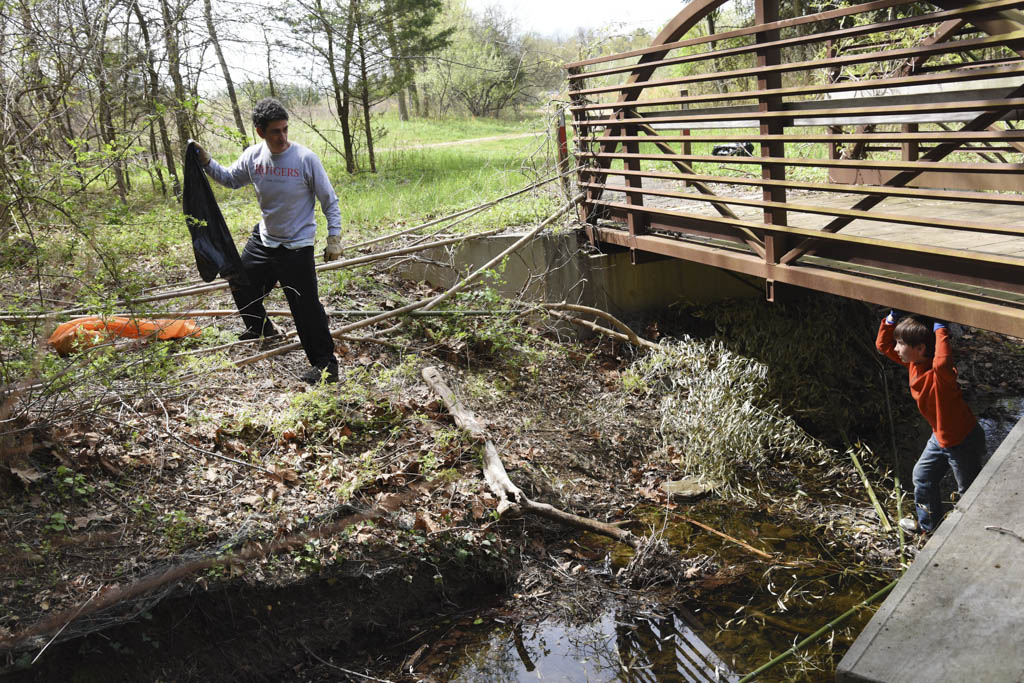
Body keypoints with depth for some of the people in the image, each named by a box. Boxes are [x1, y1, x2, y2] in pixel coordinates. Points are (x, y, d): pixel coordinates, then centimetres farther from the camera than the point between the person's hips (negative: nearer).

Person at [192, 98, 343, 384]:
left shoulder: (305, 158, -20)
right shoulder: (253, 156, -5)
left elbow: (330, 201, -12)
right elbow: (230, 179, 15)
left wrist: (334, 238, -15)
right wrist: (207, 162, 0)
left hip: (296, 246, -7)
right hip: (263, 239, 7)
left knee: (306, 307, -9)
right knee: (241, 284, 23)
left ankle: (325, 363, 4)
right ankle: (262, 328, 49)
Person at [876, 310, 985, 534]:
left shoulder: (939, 373, -35)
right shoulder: (912, 362, -10)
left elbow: (942, 362, -62)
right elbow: (882, 344, 3)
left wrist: (940, 332, -48)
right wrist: (891, 319, -12)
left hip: (964, 442, -9)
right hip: (941, 437, 9)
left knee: (969, 490, 10)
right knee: (922, 476, 23)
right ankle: (928, 524, 45)